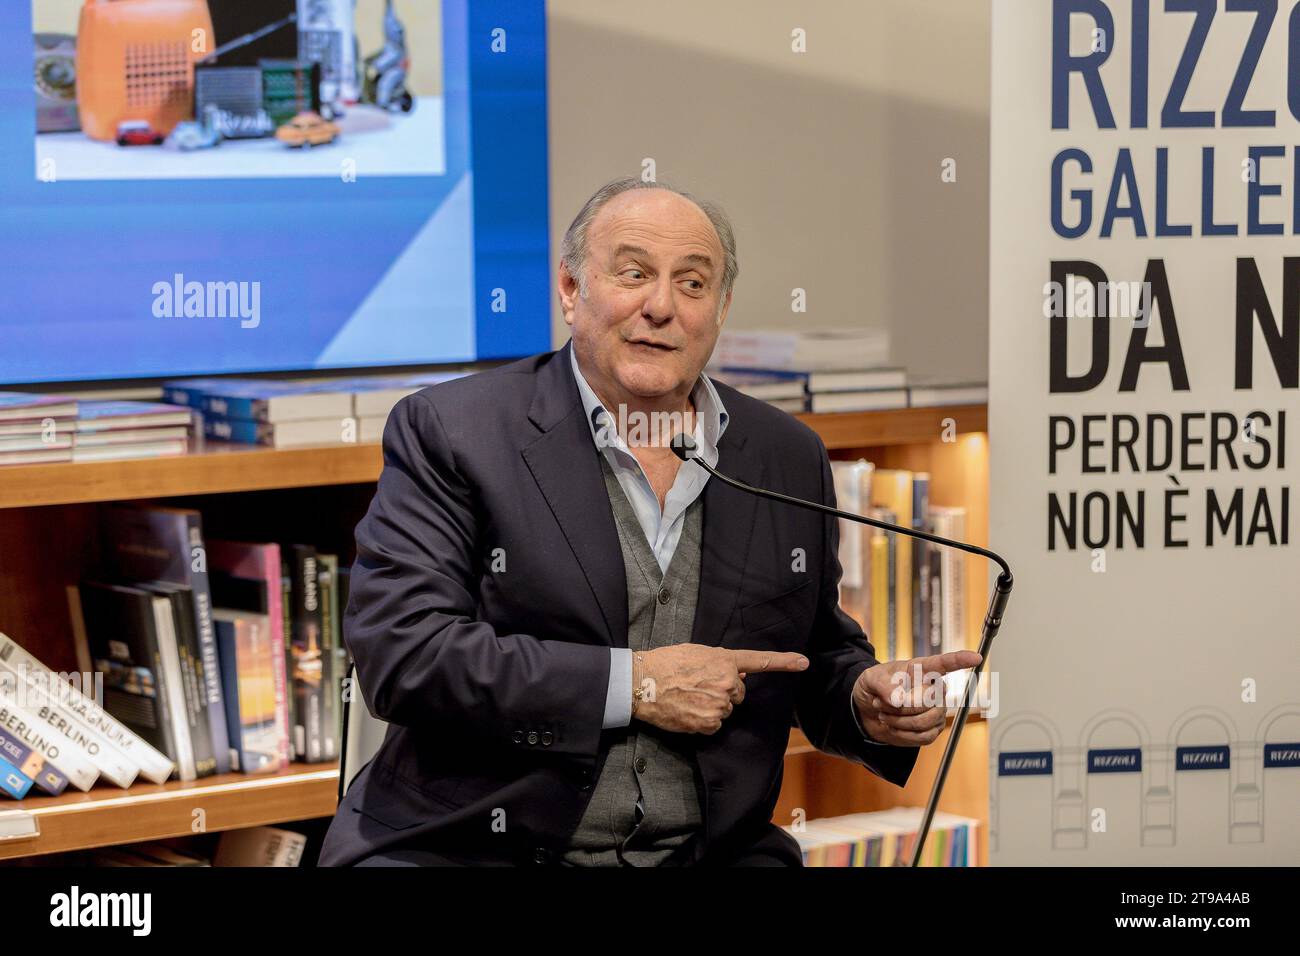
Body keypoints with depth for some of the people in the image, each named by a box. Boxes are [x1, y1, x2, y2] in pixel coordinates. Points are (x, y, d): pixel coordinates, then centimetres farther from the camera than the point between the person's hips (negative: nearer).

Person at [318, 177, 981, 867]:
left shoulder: (790, 459, 10)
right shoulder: (450, 430, -3)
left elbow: (819, 657, 22)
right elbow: (399, 653, -13)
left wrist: (863, 705, -2)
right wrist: (628, 685, -15)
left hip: (713, 852, 4)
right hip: (472, 847, -3)